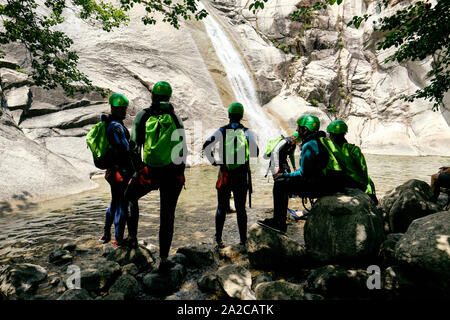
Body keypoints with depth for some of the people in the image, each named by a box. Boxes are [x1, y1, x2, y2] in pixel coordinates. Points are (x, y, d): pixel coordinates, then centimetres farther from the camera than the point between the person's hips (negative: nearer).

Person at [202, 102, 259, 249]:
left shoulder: (221, 131, 1)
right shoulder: (247, 132, 1)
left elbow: (206, 146, -9)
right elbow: (255, 153, -3)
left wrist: (213, 161, 2)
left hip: (225, 174, 0)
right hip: (242, 175, 0)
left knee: (222, 207, 12)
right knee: (241, 208, 10)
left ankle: (218, 238, 18)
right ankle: (243, 240, 16)